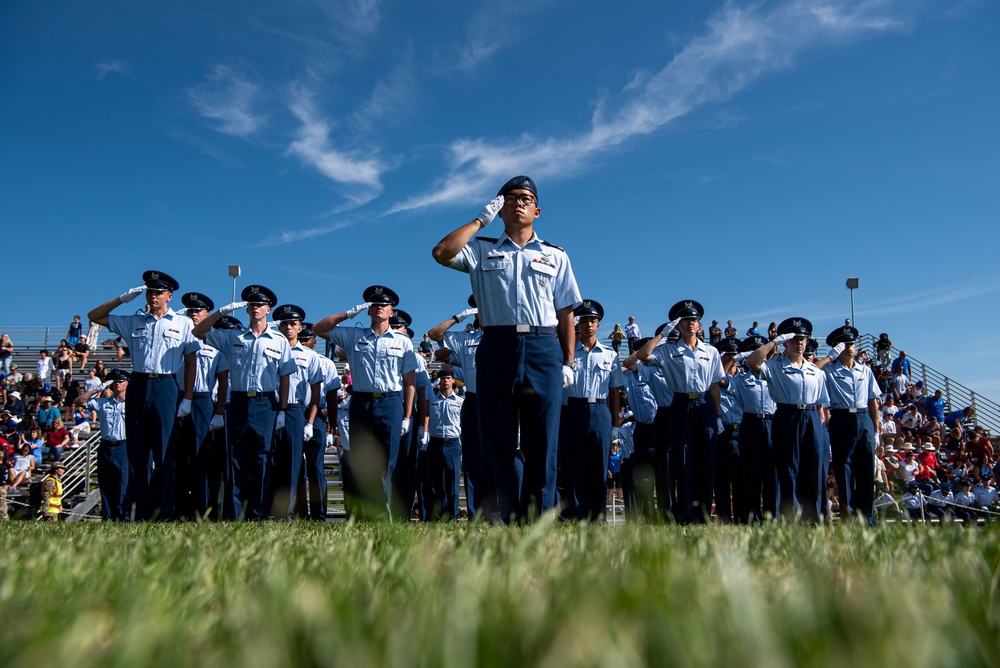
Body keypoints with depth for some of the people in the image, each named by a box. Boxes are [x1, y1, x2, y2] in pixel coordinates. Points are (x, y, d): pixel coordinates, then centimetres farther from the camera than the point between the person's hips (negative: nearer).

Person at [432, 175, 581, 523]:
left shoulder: (555, 256, 18)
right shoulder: (482, 250, 15)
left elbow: (565, 312, 13)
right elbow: (442, 253, -6)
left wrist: (568, 361, 4)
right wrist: (481, 219, 2)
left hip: (543, 349, 0)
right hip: (497, 347, 0)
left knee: (542, 439, -2)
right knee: (498, 436, 1)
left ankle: (538, 516, 4)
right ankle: (507, 514, 9)